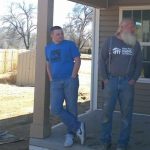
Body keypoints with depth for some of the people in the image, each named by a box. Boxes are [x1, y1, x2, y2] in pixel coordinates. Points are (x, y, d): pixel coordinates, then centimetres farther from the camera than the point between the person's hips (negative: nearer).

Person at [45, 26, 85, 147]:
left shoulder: (70, 44, 1)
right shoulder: (48, 48, 14)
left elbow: (77, 61, -3)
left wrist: (72, 77, -10)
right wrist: (51, 79, 9)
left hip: (70, 80, -4)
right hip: (56, 82, 4)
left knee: (71, 108, 0)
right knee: (55, 109, -8)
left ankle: (70, 134, 12)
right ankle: (78, 127, 1)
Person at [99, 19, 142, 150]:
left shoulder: (135, 44, 7)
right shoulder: (110, 41, 2)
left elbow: (139, 63, 9)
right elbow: (102, 60, 2)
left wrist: (134, 79, -2)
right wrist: (104, 78, -4)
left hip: (127, 82, 1)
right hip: (111, 81, -1)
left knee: (126, 113, 2)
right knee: (107, 111, 0)